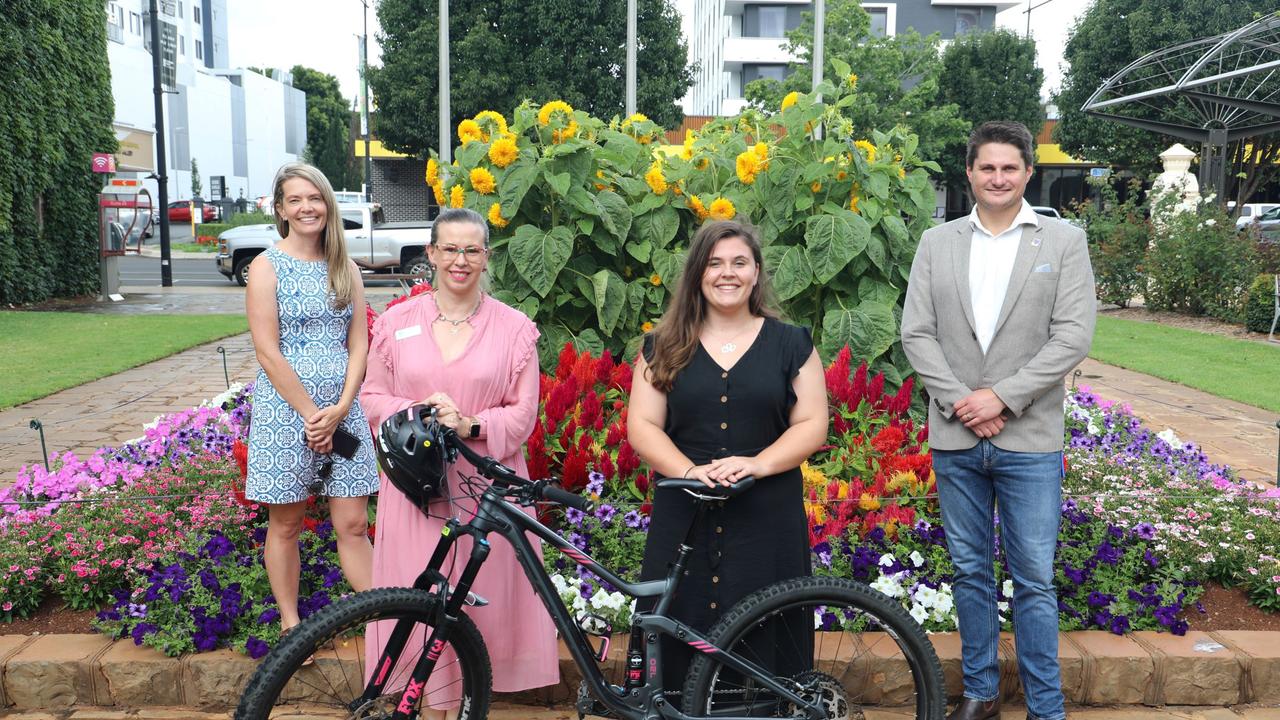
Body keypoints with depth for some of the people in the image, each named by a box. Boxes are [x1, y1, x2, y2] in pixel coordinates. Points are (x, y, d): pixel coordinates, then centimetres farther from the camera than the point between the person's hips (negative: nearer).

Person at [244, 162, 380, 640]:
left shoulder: (345, 269, 10)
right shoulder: (267, 267, -3)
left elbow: (358, 345, 5)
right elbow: (268, 352, -9)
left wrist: (339, 409, -8)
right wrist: (311, 412, -12)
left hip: (342, 411, 3)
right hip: (285, 409, -3)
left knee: (353, 524, 4)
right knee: (286, 525, 8)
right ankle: (290, 624, 21)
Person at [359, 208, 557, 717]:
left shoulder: (514, 328, 1)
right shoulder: (397, 322, 6)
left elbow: (523, 413, 0)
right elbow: (372, 397, 8)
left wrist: (470, 424, -17)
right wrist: (417, 412, -12)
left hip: (487, 481, -1)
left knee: (480, 596, 4)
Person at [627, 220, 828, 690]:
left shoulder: (791, 343, 7)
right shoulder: (665, 347, 8)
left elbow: (812, 425, 2)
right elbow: (642, 426, 2)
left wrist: (758, 464, -14)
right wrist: (688, 470, -15)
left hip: (767, 518, 0)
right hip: (684, 515, 1)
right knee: (678, 633, 0)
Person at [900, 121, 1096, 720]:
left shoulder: (1064, 242, 2)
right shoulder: (937, 242, 7)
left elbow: (1073, 336, -7)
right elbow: (916, 333, 1)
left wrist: (1002, 396, -14)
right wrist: (960, 402, -10)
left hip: (1029, 441, -2)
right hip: (954, 440, 2)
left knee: (1034, 580, 3)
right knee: (970, 572, 13)